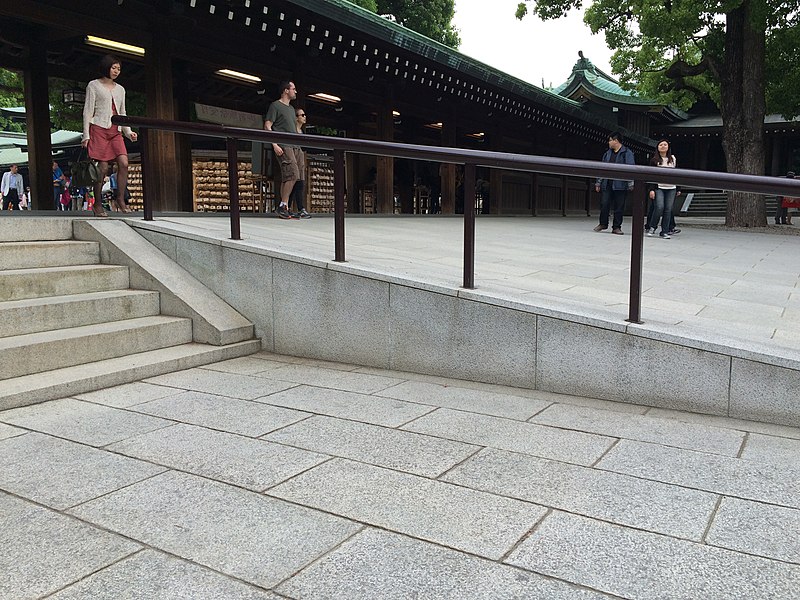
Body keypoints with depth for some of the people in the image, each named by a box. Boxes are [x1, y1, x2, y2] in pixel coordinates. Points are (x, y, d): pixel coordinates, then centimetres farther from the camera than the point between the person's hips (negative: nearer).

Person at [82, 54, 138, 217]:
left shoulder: (120, 89, 20)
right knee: (103, 168, -8)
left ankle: (120, 200, -8)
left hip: (116, 131, 5)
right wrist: (86, 135, -6)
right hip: (99, 129, -5)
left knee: (123, 163, -15)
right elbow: (88, 111, 2)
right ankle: (97, 204, 2)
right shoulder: (94, 85, 6)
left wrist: (128, 132, 8)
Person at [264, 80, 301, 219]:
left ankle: (284, 208, 3)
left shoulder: (291, 108, 25)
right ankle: (282, 206, -15)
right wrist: (275, 145, -15)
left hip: (294, 146, 8)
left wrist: (298, 145, 18)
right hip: (283, 145, -8)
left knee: (287, 177, 4)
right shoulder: (275, 105, 1)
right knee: (293, 174, -18)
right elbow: (267, 126, -6)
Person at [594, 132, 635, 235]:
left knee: (619, 207, 1)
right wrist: (598, 182, 16)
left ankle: (616, 227, 9)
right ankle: (603, 224, 15)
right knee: (604, 204, -1)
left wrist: (630, 184, -14)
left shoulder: (627, 153, 0)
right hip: (607, 184, 4)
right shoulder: (607, 153, 17)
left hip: (620, 185, -4)